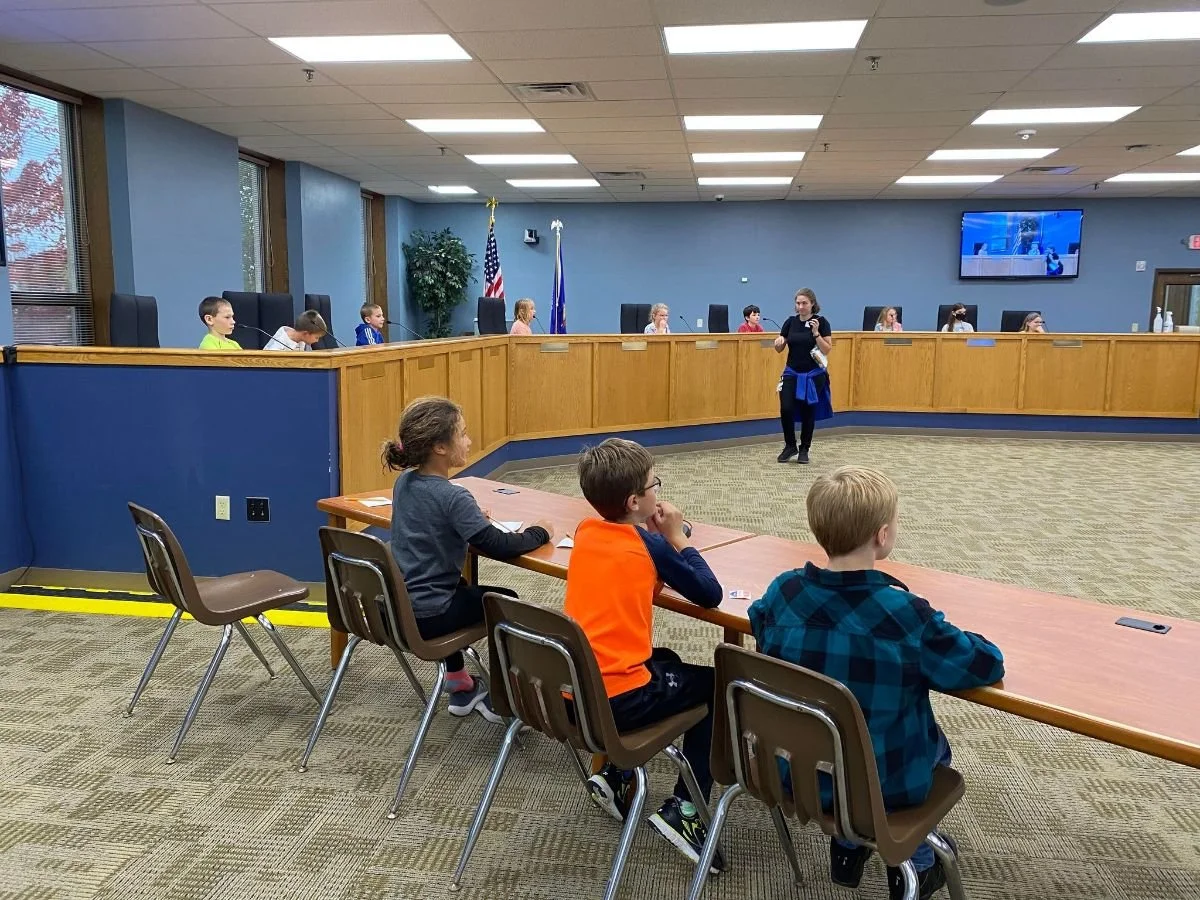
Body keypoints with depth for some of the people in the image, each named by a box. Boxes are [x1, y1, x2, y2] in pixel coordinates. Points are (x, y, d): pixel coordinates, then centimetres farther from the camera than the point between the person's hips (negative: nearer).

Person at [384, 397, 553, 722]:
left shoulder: (404, 482, 2)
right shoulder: (452, 496, -23)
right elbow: (499, 547, -24)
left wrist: (469, 517, 13)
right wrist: (539, 533, -8)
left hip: (398, 605, 8)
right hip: (427, 617, -8)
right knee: (507, 601, 15)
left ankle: (459, 684, 42)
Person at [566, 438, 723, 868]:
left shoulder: (585, 532, 8)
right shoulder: (649, 543, -10)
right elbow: (710, 594, -3)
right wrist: (675, 537, 4)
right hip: (615, 700, -7)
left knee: (666, 662, 32)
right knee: (713, 686, 16)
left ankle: (615, 774, 24)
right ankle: (684, 808, 9)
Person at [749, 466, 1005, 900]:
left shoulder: (783, 590, -13)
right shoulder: (904, 613, -27)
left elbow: (759, 625, 9)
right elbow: (987, 664, -15)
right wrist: (936, 637, 2)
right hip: (879, 783, -4)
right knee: (933, 742, 29)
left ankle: (847, 847, 45)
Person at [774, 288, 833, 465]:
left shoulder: (821, 322, -7)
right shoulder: (790, 322, 3)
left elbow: (827, 350, -10)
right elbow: (779, 349, 7)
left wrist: (816, 333, -21)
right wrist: (778, 341, -15)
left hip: (814, 375, -2)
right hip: (792, 373, 2)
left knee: (808, 413, 5)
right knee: (786, 409, -9)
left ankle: (804, 449, 21)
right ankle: (790, 446, 11)